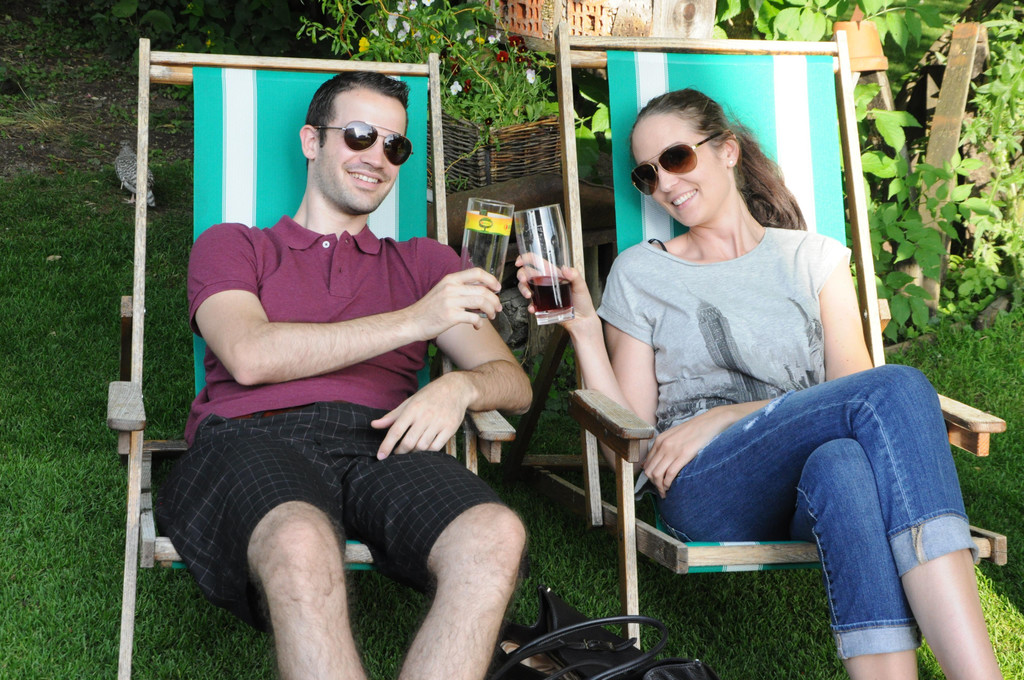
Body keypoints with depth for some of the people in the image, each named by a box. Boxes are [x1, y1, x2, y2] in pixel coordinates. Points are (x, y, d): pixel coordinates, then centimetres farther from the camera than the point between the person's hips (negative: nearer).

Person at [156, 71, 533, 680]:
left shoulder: (425, 262, 31)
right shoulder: (231, 246, 24)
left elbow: (514, 383, 22)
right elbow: (249, 355, 2)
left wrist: (458, 386, -5)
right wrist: (412, 321, -4)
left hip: (381, 445, 2)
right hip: (254, 439, -2)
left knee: (496, 536, -35)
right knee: (301, 546, -41)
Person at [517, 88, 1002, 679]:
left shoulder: (814, 259, 19)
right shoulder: (640, 272, 17)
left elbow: (849, 385, 3)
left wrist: (724, 416, -9)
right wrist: (583, 324, -2)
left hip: (807, 503, 2)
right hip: (706, 490, -1)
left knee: (841, 464, -39)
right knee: (899, 388, -29)